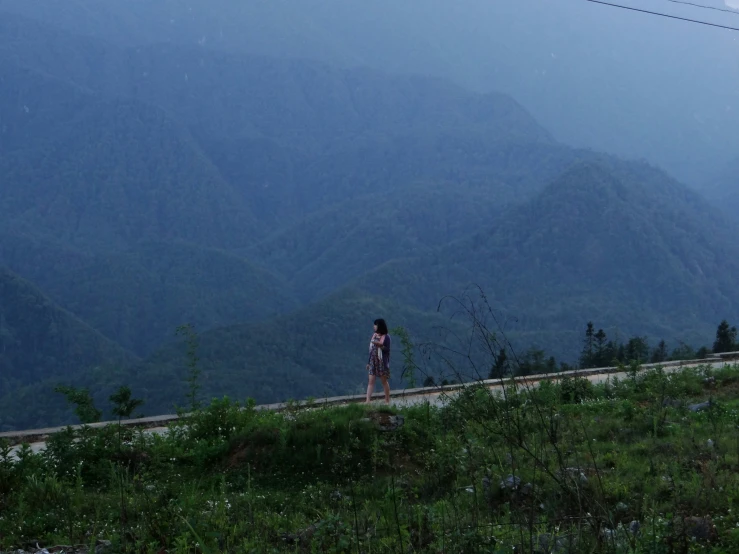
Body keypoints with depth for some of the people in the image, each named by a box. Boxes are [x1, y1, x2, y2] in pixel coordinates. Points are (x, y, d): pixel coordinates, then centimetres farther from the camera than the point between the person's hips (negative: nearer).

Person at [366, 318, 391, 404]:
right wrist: (368, 362, 13)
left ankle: (387, 401, 15)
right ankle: (368, 401, -8)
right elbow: (371, 349, 13)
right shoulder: (374, 335, 10)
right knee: (371, 381, -3)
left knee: (384, 381, 4)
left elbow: (387, 349, -10)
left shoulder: (386, 337, -6)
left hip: (382, 361, -5)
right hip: (373, 361, 5)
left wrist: (380, 345, -24)